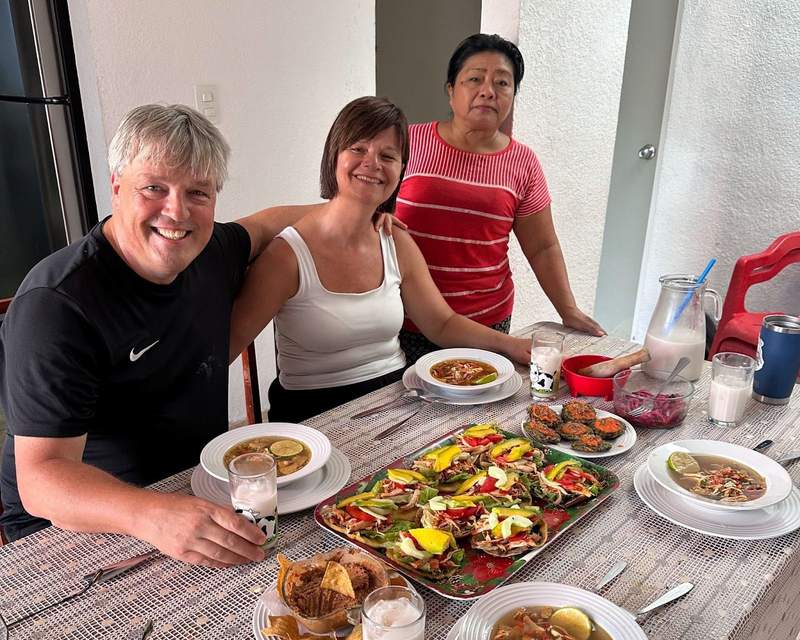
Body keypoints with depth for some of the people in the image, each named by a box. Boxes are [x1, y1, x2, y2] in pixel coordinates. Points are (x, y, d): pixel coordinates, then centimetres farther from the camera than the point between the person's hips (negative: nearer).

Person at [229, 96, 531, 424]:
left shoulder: (398, 243, 4)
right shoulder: (286, 253, -14)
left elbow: (443, 324, 11)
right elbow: (227, 344, -13)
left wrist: (509, 344, -1)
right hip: (314, 416, -5)